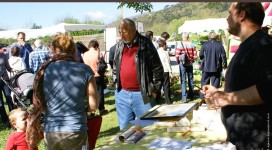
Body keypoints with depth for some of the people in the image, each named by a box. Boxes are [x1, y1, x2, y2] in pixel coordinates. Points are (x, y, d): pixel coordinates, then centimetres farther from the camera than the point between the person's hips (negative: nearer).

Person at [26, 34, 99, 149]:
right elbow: (93, 106, -6)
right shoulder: (84, 70, -6)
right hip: (75, 131, -2)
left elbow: (40, 106, 5)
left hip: (50, 132, 3)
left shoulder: (44, 71, 0)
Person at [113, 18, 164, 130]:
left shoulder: (145, 44, -8)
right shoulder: (120, 46, 9)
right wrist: (117, 83, 15)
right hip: (122, 95, 5)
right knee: (124, 129, 13)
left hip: (142, 95, -5)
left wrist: (154, 90, -8)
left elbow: (157, 69, -7)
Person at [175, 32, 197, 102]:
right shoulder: (192, 45, 0)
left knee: (183, 80, -1)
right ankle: (191, 95, 24)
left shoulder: (180, 44, -12)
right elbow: (195, 55, -1)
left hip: (182, 64, -4)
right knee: (190, 79, 14)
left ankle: (184, 97, -7)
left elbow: (177, 55, -14)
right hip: (190, 64, 4)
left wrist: (178, 61, 4)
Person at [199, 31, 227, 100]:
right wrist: (225, 65, 11)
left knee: (204, 82, 10)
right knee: (215, 84, 6)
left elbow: (200, 55, -2)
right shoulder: (219, 45, -5)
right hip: (216, 68, 0)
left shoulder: (205, 45, -7)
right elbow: (223, 56, -2)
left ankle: (203, 97, 11)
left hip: (206, 67, 0)